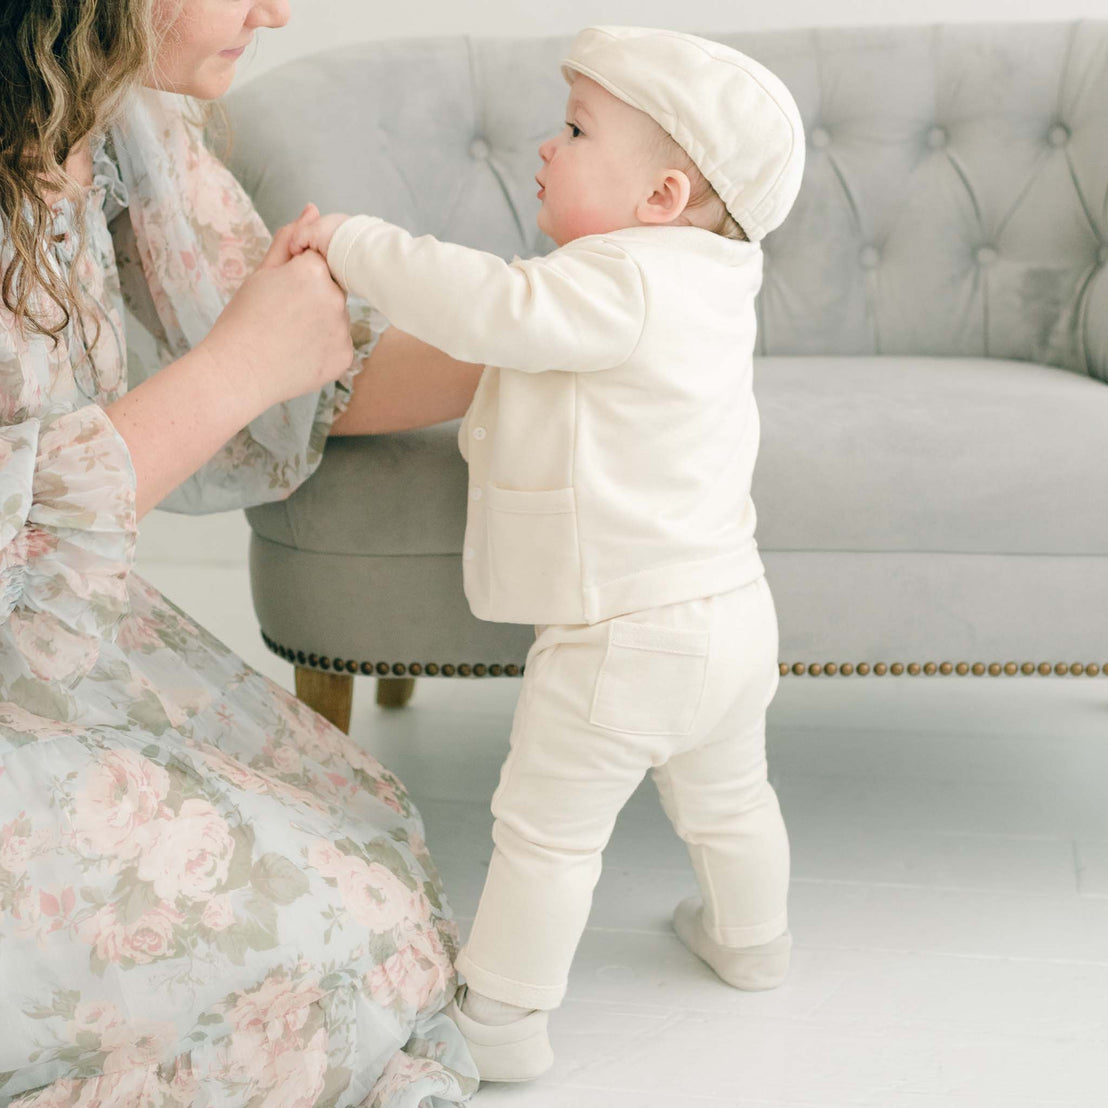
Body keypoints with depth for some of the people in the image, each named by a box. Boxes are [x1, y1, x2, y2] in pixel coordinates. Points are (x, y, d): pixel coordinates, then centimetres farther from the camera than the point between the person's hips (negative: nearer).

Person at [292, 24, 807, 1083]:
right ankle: (750, 937, 51)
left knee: (546, 829, 6)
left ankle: (497, 1017, 18)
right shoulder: (695, 285, 7)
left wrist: (353, 241, -23)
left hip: (624, 635, -9)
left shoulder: (624, 282, -22)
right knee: (725, 798, 30)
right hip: (730, 613, 9)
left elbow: (493, 309, -32)